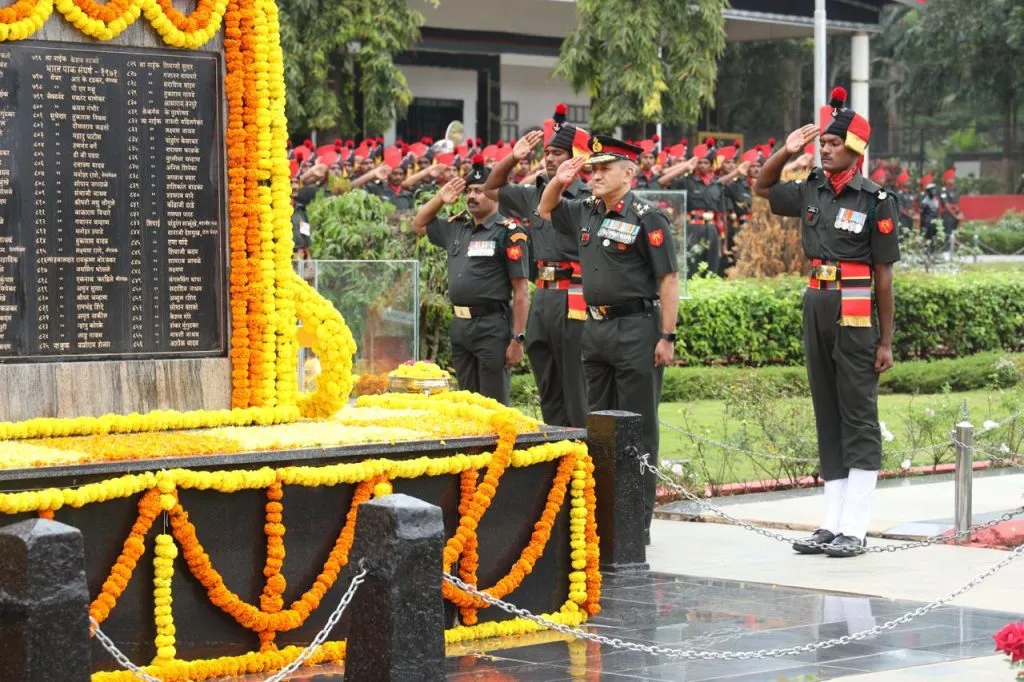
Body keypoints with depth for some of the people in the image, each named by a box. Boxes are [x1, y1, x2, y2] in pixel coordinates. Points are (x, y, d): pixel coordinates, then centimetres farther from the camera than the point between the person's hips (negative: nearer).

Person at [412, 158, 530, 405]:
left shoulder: (508, 233, -9)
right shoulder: (456, 228, 12)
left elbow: (521, 291, -11)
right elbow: (418, 225, 29)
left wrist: (517, 339, -16)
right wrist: (440, 199, 13)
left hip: (493, 328, -7)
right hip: (459, 326, 7)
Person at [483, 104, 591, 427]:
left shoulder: (588, 199, -8)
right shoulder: (534, 195, 14)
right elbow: (491, 189, 27)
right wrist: (513, 158, 14)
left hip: (573, 300, -8)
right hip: (541, 296, 8)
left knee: (577, 390, -5)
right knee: (548, 390, 13)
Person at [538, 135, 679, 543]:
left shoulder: (646, 218, -10)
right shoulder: (586, 212, 11)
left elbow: (669, 279, -12)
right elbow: (545, 211, 29)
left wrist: (667, 336, -17)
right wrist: (559, 182, 7)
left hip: (636, 329, -7)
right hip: (595, 328, 8)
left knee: (638, 428, -2)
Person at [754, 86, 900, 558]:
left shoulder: (876, 200, -8)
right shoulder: (811, 191, 8)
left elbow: (884, 275, -7)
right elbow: (763, 189, 26)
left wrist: (885, 341, -8)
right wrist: (786, 152, 9)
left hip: (856, 313, -6)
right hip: (816, 307, 6)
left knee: (858, 417, -2)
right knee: (827, 417, 10)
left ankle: (856, 529, 1)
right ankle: (832, 524, 16)